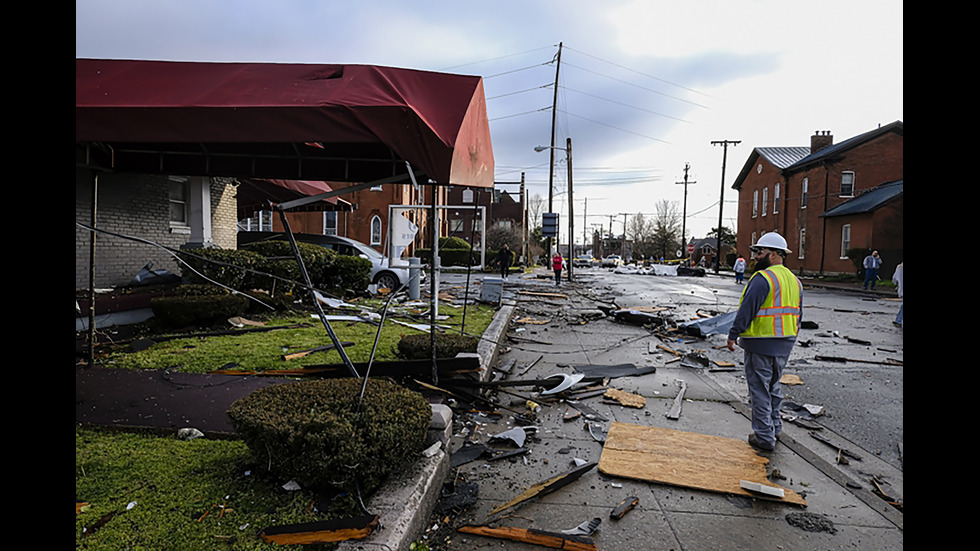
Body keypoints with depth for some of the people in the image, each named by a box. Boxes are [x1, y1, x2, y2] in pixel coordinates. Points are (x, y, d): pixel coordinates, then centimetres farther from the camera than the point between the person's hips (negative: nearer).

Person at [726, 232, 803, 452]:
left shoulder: (762, 278, -17)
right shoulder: (794, 280, 12)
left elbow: (747, 310, -21)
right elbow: (797, 314, 18)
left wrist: (733, 335, -13)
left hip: (761, 344, -9)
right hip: (785, 344, 9)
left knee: (760, 389, 1)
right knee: (773, 386, 23)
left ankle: (764, 437, 6)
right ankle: (774, 426, 34)